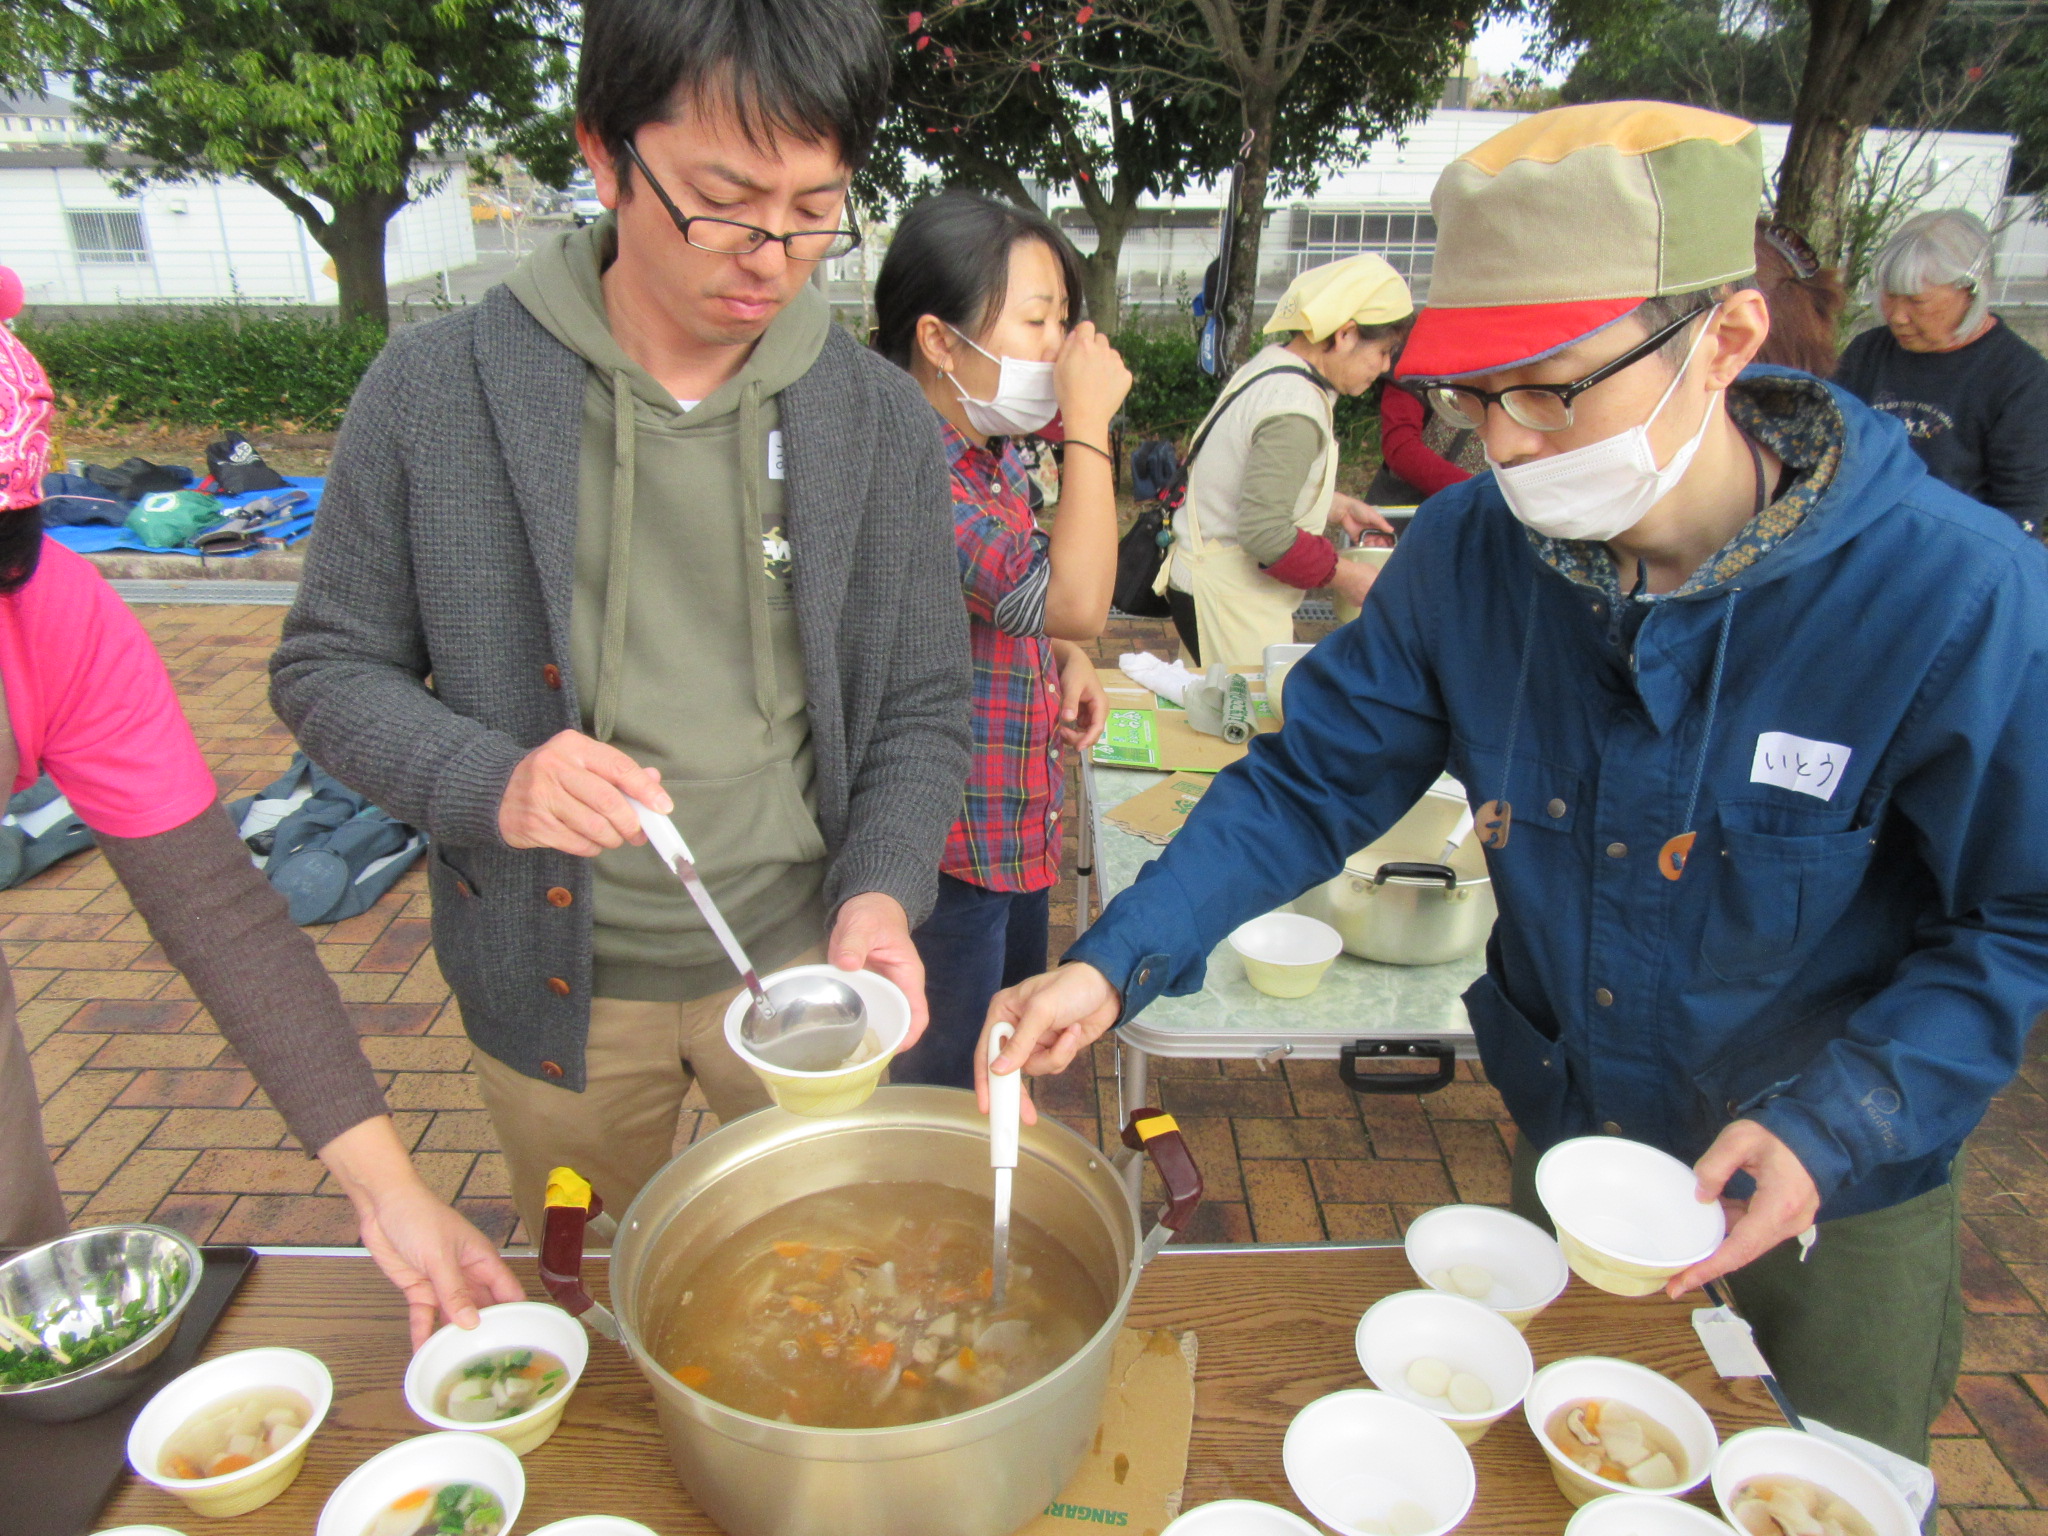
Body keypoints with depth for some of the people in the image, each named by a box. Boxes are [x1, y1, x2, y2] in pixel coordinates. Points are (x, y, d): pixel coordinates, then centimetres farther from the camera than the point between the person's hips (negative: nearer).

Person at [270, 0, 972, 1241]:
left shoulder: (884, 421, -6)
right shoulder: (434, 393, -11)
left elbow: (923, 711, -1)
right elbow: (330, 668, -3)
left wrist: (882, 893, -18)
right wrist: (489, 785, -22)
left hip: (802, 958, 1)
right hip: (557, 987, 0)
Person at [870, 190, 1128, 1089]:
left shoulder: (992, 454, 5)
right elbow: (1076, 600, -33)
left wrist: (1064, 659, 1)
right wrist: (1088, 426, -24)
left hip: (1018, 830, 10)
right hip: (948, 855, -10)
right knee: (946, 1091, 9)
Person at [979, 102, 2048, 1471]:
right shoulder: (1470, 550, -19)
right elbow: (1312, 781, -13)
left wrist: (1830, 1128, -28)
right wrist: (1114, 965, -24)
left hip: (1839, 1200, -2)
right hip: (1567, 1149, 3)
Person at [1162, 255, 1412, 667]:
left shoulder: (1271, 364, 6)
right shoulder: (1294, 411, -23)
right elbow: (1265, 533, -27)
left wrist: (1338, 507, 12)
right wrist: (1343, 575, -15)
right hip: (1227, 600, -10)